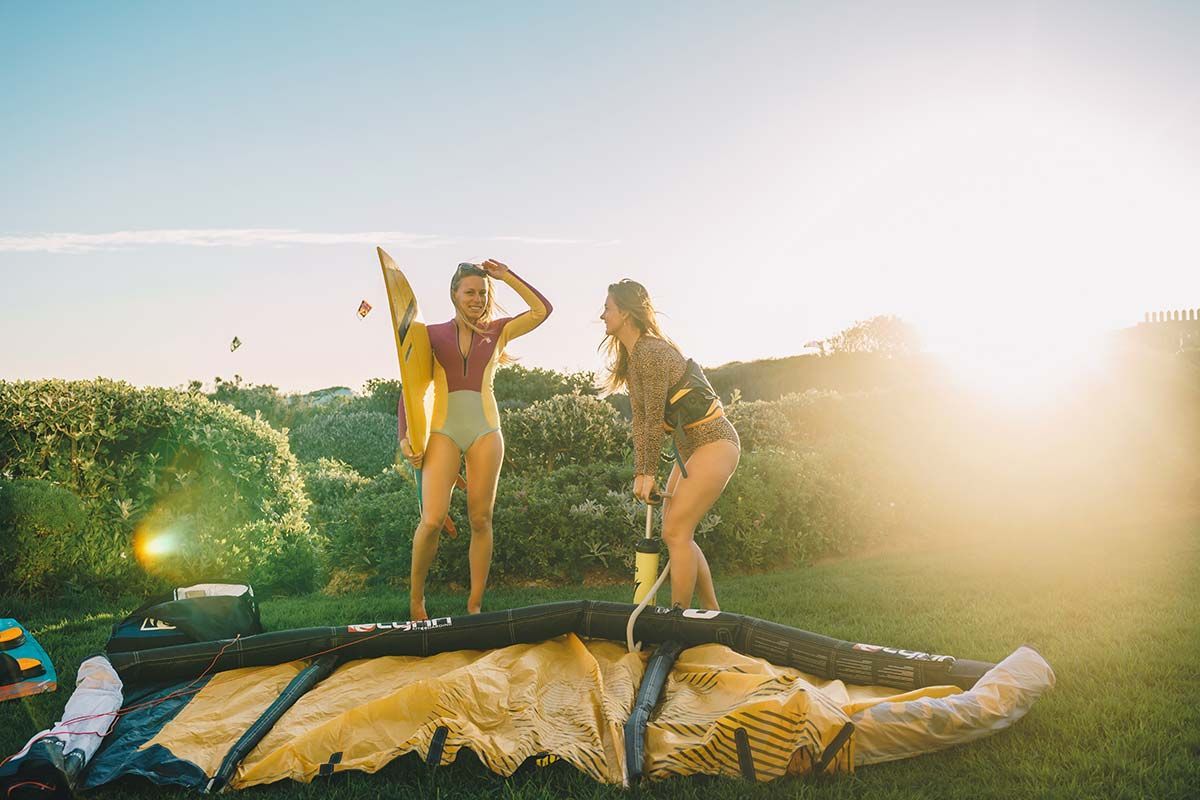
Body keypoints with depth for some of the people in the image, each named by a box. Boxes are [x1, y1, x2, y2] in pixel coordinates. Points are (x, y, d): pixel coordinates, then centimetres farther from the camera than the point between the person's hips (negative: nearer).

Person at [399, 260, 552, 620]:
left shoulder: (497, 331, 12)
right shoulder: (432, 335, 9)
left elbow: (542, 310, 4)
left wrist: (507, 276, 5)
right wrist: (406, 436, -3)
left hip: (485, 430, 2)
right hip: (443, 431, -2)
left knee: (481, 520, 3)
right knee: (432, 520, -12)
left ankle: (475, 605, 13)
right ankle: (415, 597, 11)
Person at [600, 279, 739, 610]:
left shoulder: (650, 352, -20)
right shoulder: (631, 357, 10)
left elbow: (655, 419, -19)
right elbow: (640, 419, 6)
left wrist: (649, 472, -12)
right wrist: (640, 473, 0)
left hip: (714, 443, -10)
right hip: (691, 446, 10)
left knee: (675, 533, -10)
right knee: (678, 533, 12)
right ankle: (712, 612, 23)